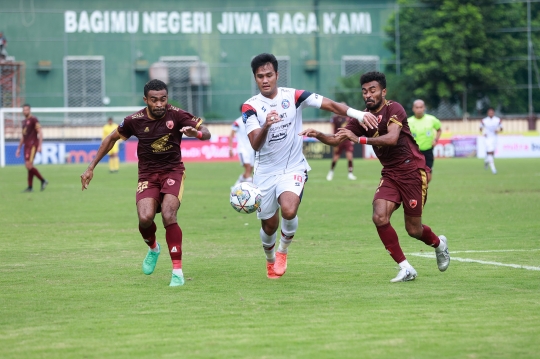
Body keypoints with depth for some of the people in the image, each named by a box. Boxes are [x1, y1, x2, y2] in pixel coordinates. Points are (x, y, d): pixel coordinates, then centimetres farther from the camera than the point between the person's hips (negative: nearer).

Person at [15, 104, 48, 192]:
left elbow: (40, 133, -10)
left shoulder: (34, 119, -6)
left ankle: (43, 181, -5)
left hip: (33, 145, -8)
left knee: (29, 165, -16)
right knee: (28, 166, 4)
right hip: (26, 145, 8)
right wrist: (19, 148, 23)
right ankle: (30, 187, 5)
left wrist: (40, 146, -18)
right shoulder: (24, 121, 19)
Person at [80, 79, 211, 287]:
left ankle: (177, 271, -13)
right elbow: (112, 139, 8)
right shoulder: (135, 121, -8)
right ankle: (153, 248, 15)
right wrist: (91, 168, 9)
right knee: (145, 218, -22)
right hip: (147, 175, 1)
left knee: (168, 216, -25)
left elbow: (206, 133, -15)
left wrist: (196, 132, -41)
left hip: (173, 171, -1)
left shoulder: (176, 115, -12)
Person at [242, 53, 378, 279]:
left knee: (289, 210, -27)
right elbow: (255, 144, -19)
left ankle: (283, 250, 3)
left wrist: (358, 115, -29)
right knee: (269, 225, 8)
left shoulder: (293, 96, -7)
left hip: (293, 168, -1)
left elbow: (329, 105, -13)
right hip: (265, 171, 1)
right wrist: (266, 126, -40)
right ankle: (270, 259, 41)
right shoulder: (250, 107, -8)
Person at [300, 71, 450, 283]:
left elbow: (392, 138, -32)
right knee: (380, 217, -19)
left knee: (413, 230, 1)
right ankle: (406, 269, -7)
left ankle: (439, 244, 38)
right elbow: (337, 139, 0)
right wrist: (318, 135, -21)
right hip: (390, 174, 5)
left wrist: (359, 139, -39)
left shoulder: (394, 109, -15)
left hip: (413, 172, -5)